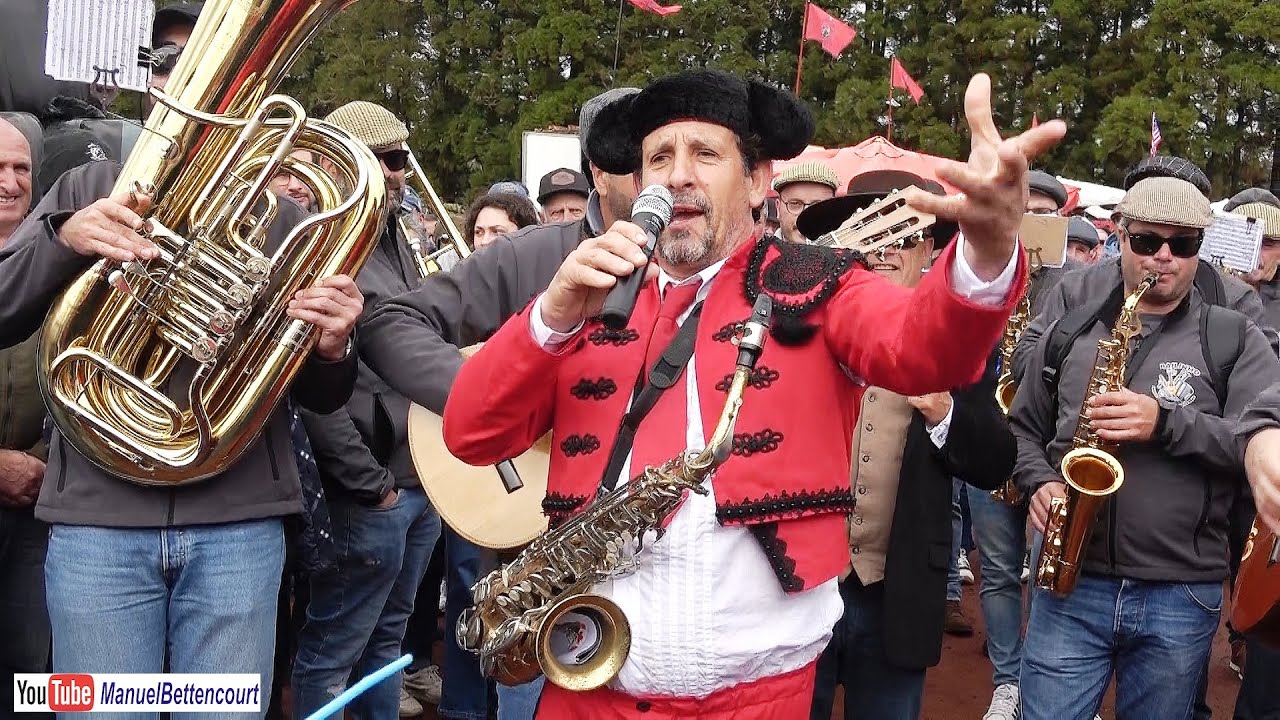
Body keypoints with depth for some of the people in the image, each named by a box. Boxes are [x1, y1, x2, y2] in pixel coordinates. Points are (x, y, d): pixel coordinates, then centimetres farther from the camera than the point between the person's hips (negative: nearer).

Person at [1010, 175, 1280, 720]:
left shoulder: (1235, 340, 3)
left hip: (1182, 595, -1)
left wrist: (1167, 421, -20)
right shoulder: (1070, 332, 9)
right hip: (1069, 581, 1)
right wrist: (1040, 483, -5)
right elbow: (1024, 427, 15)